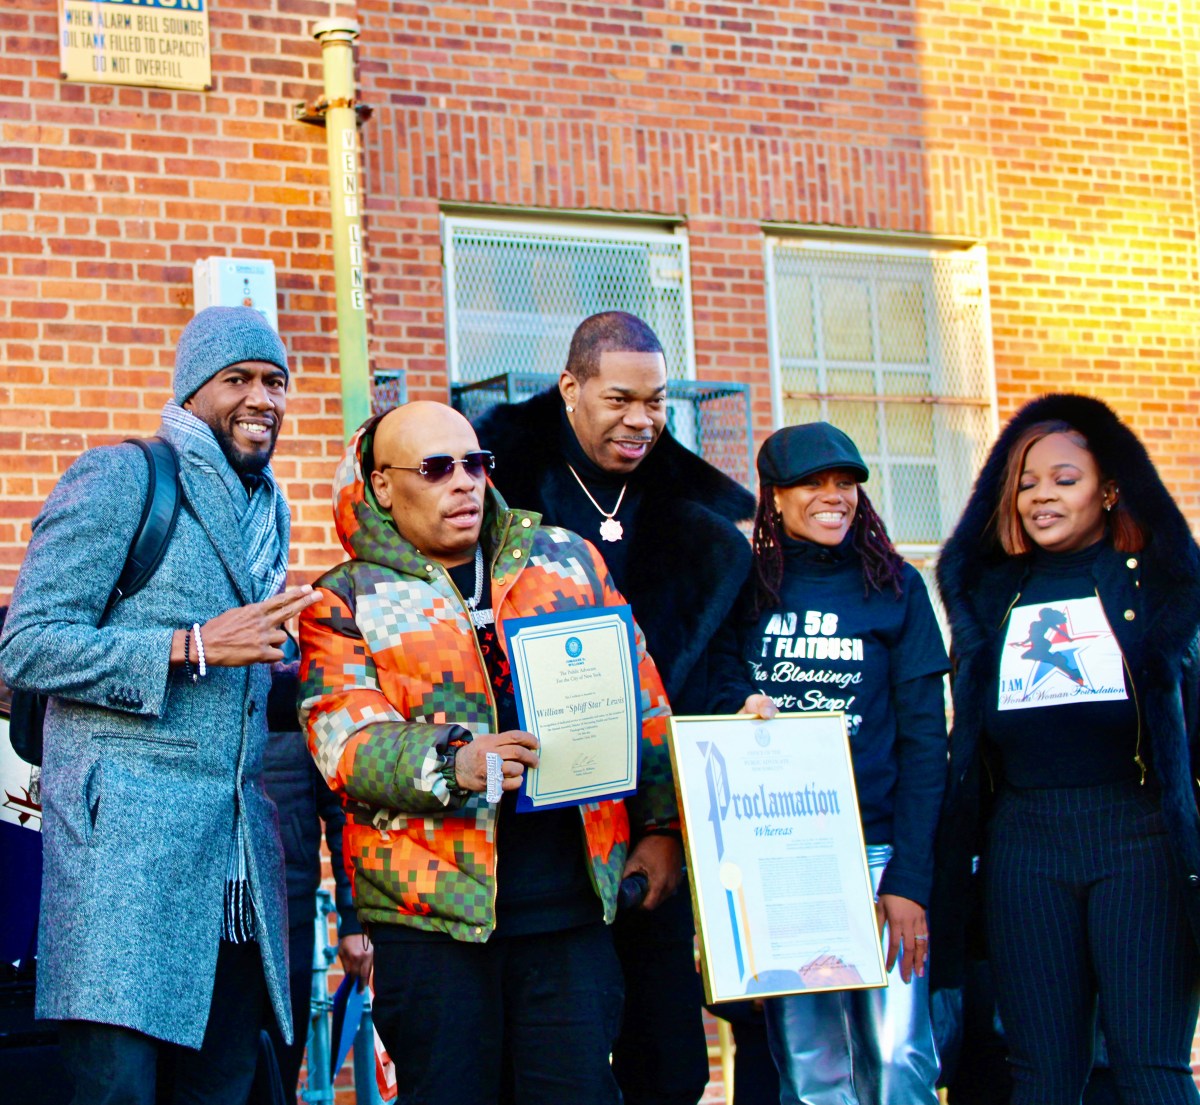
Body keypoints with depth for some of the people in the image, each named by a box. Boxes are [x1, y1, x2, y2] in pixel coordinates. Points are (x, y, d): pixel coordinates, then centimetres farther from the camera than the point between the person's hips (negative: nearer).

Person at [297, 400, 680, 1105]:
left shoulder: (566, 558, 13)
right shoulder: (345, 604, 5)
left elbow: (640, 699, 15)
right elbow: (347, 743, -8)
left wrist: (661, 824, 10)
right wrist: (452, 763, -25)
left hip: (571, 900, 2)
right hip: (434, 909, -2)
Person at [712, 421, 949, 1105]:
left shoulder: (895, 588, 6)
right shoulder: (749, 591, 9)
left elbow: (924, 740, 1)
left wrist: (909, 877, -8)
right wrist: (740, 708, -12)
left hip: (876, 847, -1)